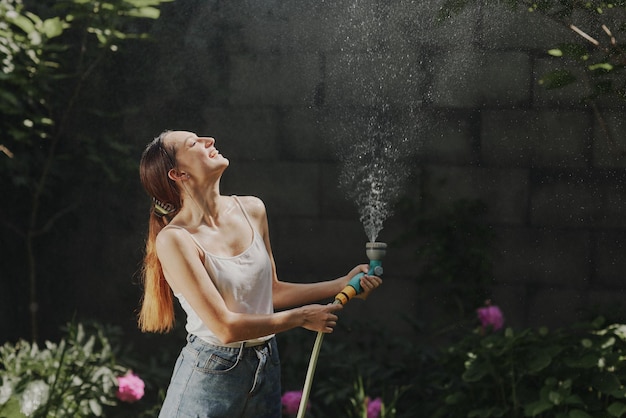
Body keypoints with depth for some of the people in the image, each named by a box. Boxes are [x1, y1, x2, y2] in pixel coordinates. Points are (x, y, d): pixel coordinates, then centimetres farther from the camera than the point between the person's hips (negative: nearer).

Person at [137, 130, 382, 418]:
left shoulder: (252, 210, 0)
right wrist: (301, 317, -12)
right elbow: (226, 328, -21)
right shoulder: (173, 240, -19)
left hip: (266, 370, 5)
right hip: (210, 373, -5)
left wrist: (341, 285, 5)